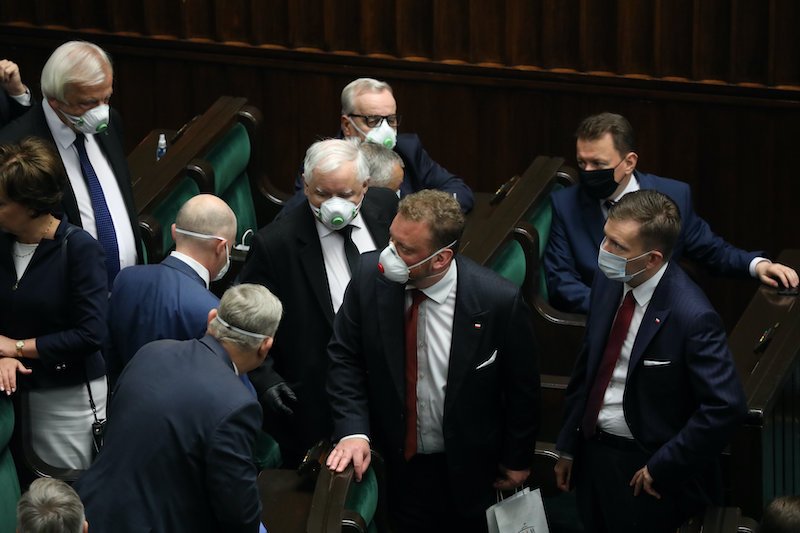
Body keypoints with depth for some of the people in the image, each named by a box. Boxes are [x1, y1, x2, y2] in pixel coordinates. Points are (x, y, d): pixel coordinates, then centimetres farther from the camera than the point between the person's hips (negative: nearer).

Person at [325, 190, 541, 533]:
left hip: (468, 467, -2)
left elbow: (522, 385, -10)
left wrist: (518, 460, 0)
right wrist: (353, 430, -18)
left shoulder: (498, 301, -24)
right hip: (396, 461, 2)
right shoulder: (371, 277, -18)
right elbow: (345, 358, -6)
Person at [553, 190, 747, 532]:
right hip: (591, 452, 7)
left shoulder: (691, 317, -26)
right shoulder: (608, 283, -3)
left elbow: (726, 407, -27)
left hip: (644, 470, -7)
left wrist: (661, 469, -20)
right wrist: (567, 447, 11)